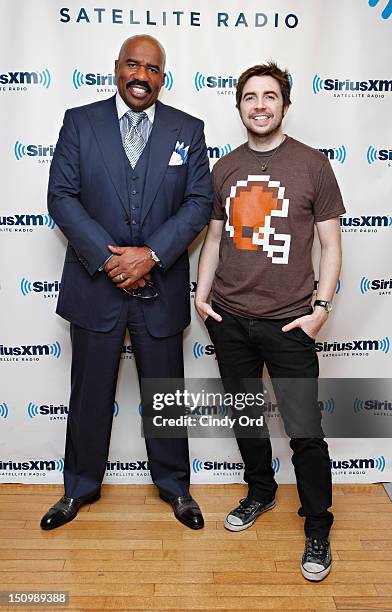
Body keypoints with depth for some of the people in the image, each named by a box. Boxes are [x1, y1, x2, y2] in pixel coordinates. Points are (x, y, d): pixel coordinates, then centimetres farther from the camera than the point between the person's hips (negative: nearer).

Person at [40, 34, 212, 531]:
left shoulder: (188, 130, 3)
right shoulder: (79, 122, 2)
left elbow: (198, 202, -2)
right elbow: (61, 197, -4)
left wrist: (151, 255, -15)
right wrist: (108, 257, -15)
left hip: (161, 287, 0)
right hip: (94, 284, 0)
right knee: (89, 392, 13)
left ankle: (174, 485, 34)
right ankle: (81, 486, 35)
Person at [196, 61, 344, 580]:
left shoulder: (312, 164, -2)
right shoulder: (224, 168, 9)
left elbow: (331, 243, -1)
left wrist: (321, 308, -9)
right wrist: (201, 296, 4)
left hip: (287, 323, -4)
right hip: (229, 319, 4)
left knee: (305, 431, -1)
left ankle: (318, 527, 22)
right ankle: (260, 493, 41)